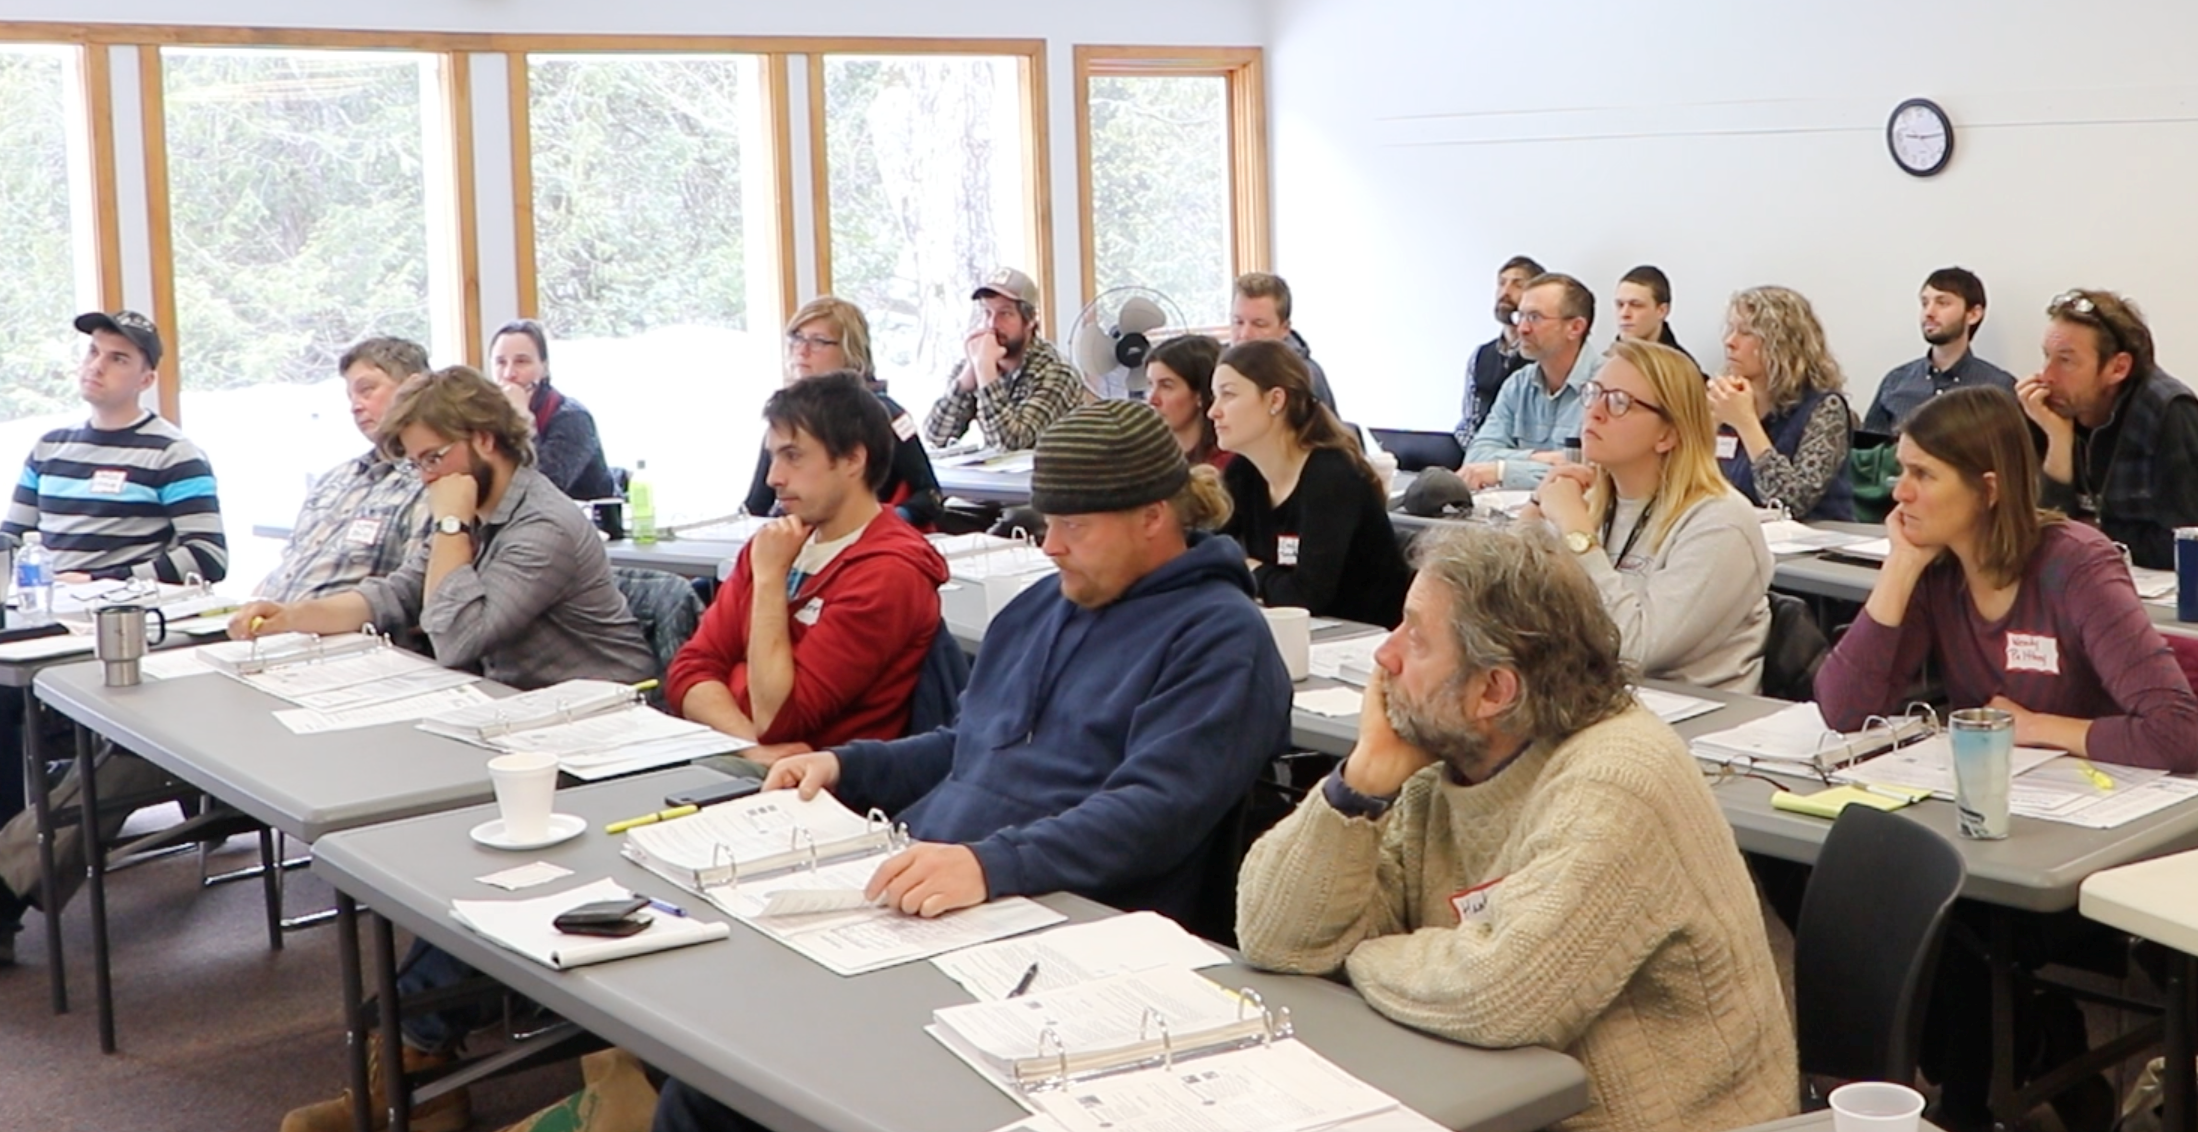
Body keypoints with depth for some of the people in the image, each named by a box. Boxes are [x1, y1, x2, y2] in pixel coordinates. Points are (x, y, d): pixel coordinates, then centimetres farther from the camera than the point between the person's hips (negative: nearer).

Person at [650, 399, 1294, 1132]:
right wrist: (844, 766, 15)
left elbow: (1153, 811, -19)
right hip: (914, 891, 8)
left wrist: (991, 865, -33)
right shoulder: (1039, 608, 21)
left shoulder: (1219, 638, -6)